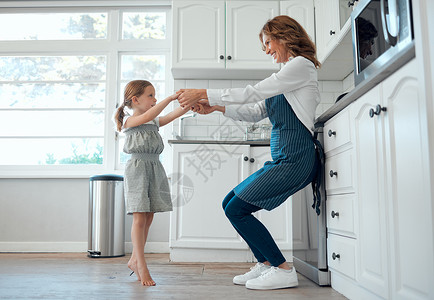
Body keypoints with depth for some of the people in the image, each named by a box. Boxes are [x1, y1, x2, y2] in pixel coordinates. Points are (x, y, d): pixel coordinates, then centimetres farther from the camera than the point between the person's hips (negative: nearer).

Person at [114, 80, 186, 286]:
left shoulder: (154, 122, 16)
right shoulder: (130, 121, -4)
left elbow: (173, 115, 6)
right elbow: (147, 116, -22)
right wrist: (170, 98, -25)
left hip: (154, 170, 7)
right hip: (137, 170, -7)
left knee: (148, 218, 9)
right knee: (140, 218, -7)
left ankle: (134, 260, 23)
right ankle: (141, 266, 1)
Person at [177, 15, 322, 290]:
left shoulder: (301, 64, -5)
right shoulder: (287, 74, 23)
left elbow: (252, 93, -12)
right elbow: (255, 112, 21)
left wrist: (203, 93, -8)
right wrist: (216, 107, 11)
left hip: (296, 159, -9)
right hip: (282, 159, 9)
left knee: (237, 209, -12)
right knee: (230, 204, 8)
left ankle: (283, 271, -2)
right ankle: (267, 265, 13)